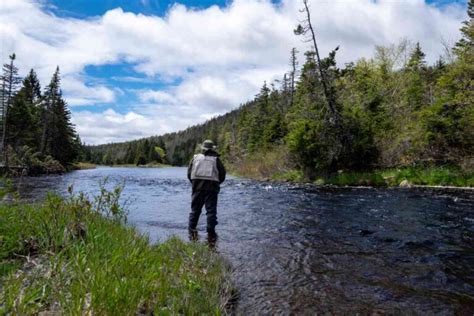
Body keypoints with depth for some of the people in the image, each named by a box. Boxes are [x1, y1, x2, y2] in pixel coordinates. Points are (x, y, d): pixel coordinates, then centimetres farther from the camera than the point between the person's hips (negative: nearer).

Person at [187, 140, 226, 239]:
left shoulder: (195, 158, 5)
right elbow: (222, 174, -1)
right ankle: (211, 232, 3)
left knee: (195, 209, 12)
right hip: (212, 188, -2)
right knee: (211, 210, 3)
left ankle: (191, 231, 13)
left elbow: (189, 173, 6)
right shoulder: (216, 160, -1)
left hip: (197, 187, 2)